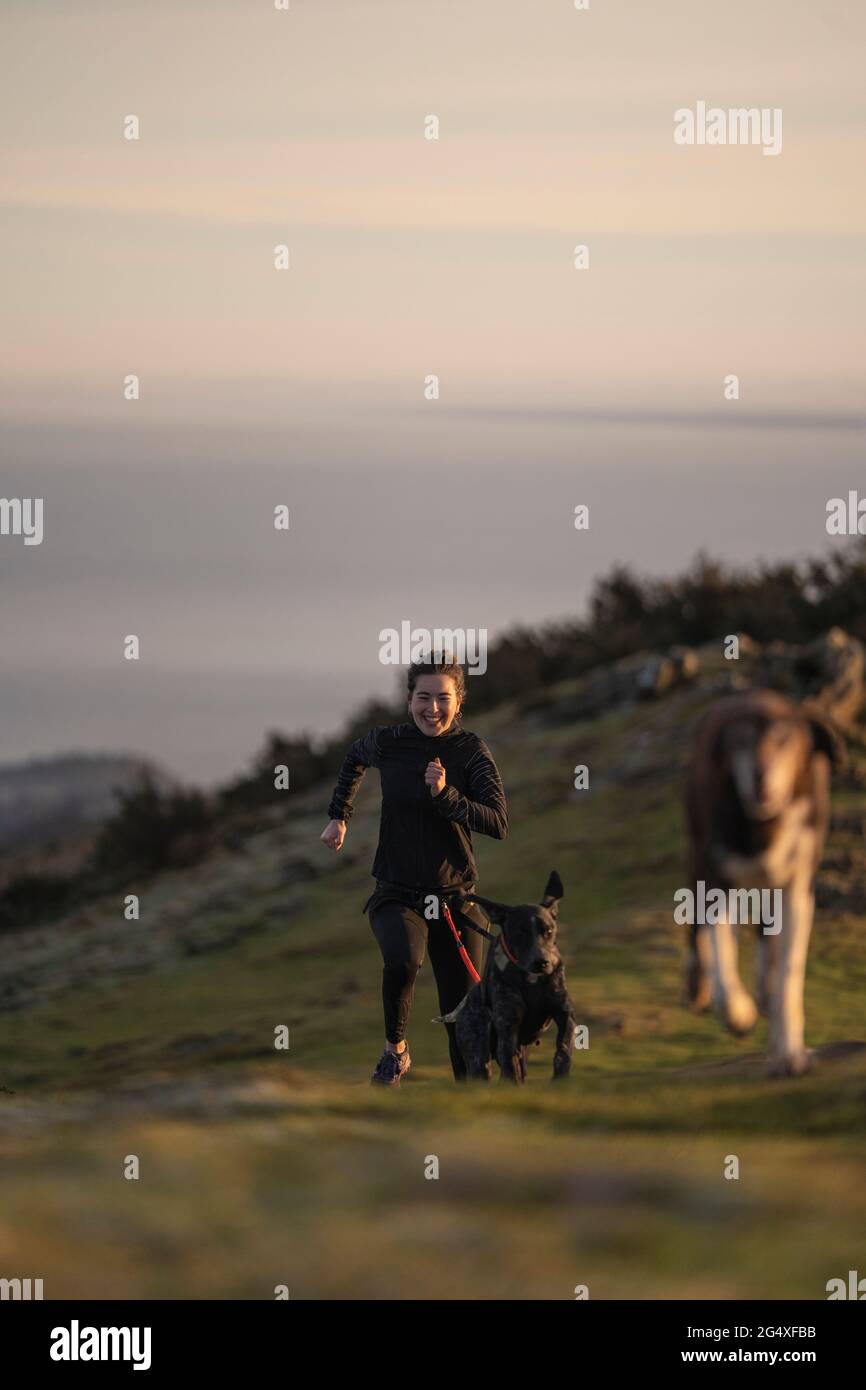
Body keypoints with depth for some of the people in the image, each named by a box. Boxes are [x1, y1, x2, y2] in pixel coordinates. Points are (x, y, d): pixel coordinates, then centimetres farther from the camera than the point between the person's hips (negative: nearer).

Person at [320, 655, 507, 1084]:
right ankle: (395, 1048, -7)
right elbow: (354, 759, 23)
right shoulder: (387, 742, -2)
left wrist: (445, 795, -27)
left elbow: (499, 823, -17)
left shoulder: (472, 750, -6)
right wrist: (339, 816, 23)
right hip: (397, 895, 0)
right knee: (402, 960, -33)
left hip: (456, 898, 1)